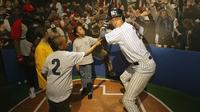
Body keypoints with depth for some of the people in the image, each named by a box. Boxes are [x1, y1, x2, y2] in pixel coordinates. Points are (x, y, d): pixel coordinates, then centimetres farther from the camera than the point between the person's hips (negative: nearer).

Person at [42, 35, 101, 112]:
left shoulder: (49, 57, -1)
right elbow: (85, 53, -7)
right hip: (62, 93, -5)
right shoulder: (69, 55, -16)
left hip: (50, 91, 5)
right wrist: (96, 44, 5)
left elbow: (43, 73, 7)